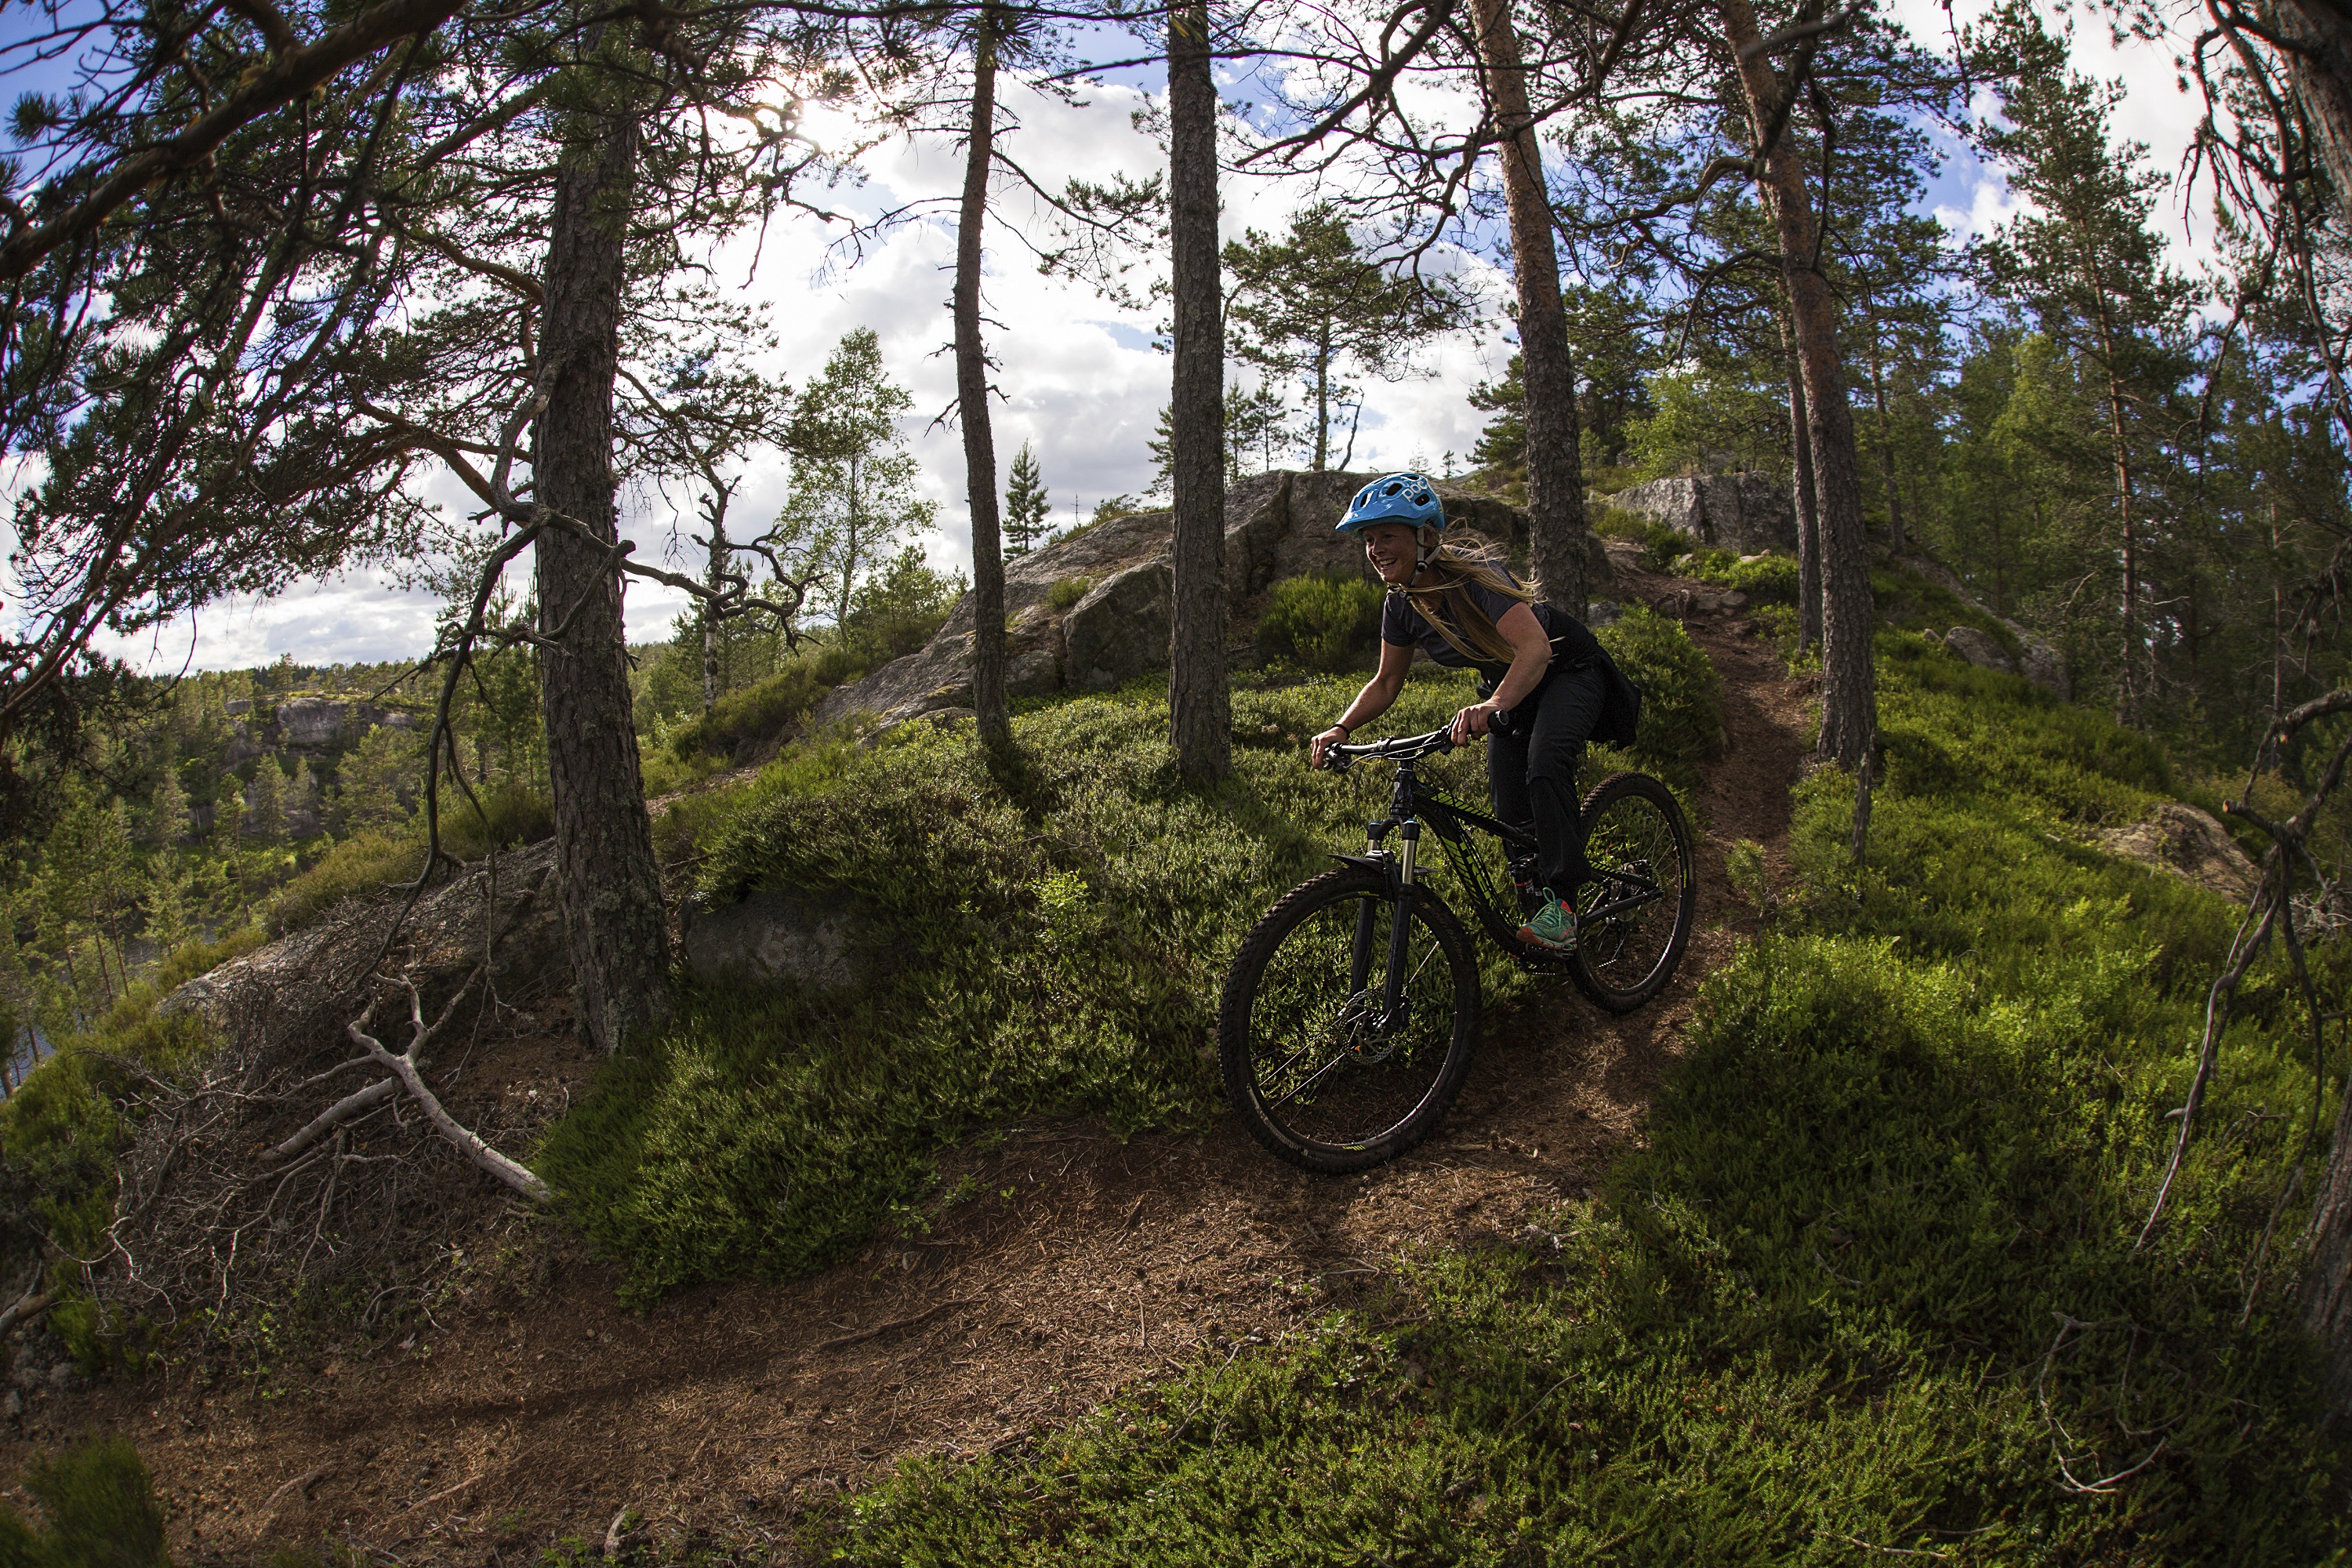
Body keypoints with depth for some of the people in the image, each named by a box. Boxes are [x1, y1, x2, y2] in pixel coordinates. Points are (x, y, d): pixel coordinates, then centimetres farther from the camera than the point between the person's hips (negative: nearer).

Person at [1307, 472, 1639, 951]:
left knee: (1544, 766, -33)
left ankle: (1558, 899, -28)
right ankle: (1533, 913, 18)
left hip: (1568, 670, -7)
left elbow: (1535, 648, -47)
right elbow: (1386, 684, -2)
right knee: (1511, 818, 0)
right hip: (1506, 687, 7)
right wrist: (1342, 729, -20)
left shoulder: (1474, 575, -33)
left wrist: (1493, 705, -65)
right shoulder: (1401, 605, -13)